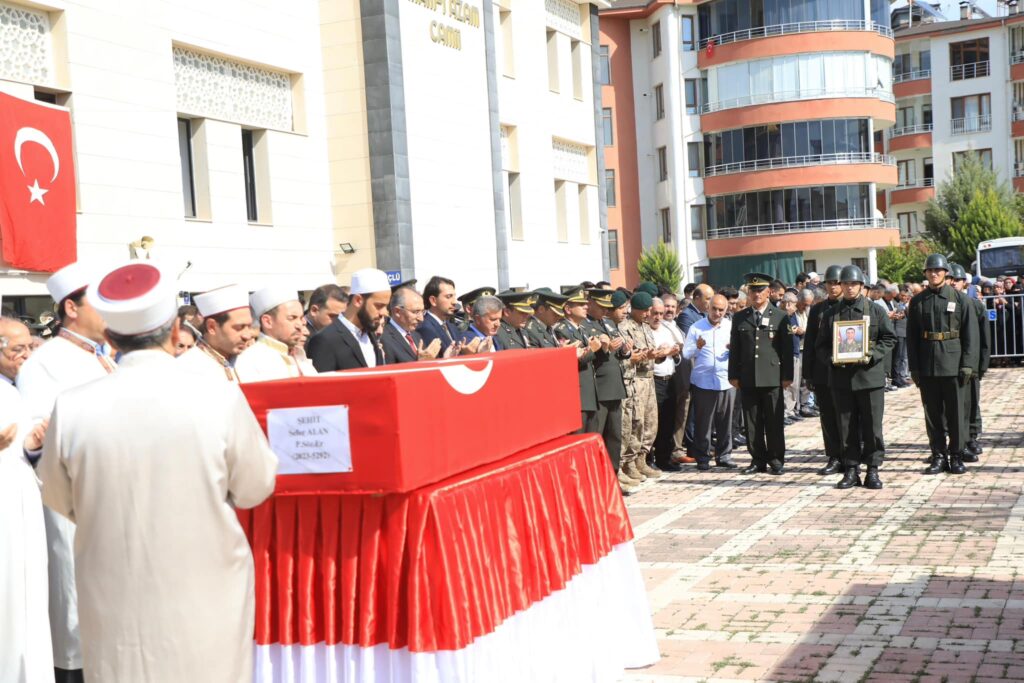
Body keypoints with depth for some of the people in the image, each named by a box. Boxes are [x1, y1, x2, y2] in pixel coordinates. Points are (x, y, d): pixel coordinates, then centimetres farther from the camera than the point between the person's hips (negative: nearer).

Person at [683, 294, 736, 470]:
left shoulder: (731, 327, 10)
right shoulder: (696, 327, 4)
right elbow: (686, 353, 2)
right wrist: (697, 347, -17)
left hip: (726, 381, 2)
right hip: (703, 381, -2)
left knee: (725, 422, 4)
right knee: (703, 422, 0)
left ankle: (724, 456, 14)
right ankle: (702, 457, 9)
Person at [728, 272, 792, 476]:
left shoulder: (780, 317, 5)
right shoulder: (739, 318, 11)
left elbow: (787, 348, 3)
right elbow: (734, 349, 10)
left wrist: (787, 375, -2)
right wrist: (733, 375, 5)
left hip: (772, 378, -2)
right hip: (747, 379, 2)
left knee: (774, 421, 2)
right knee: (752, 422, 4)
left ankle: (776, 459, 11)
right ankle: (758, 459, 12)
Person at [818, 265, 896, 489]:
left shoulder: (876, 310, 5)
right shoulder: (831, 314, 10)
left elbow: (889, 339, 3)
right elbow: (821, 344, 11)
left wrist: (872, 355, -12)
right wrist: (832, 357, -9)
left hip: (870, 376, -2)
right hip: (841, 377, 2)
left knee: (872, 425, 1)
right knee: (846, 427, 5)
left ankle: (873, 469, 9)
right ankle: (851, 469, 12)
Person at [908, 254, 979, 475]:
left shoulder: (959, 299, 1)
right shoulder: (917, 301, 7)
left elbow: (970, 334, -1)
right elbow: (911, 337, 7)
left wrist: (967, 365, -7)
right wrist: (914, 367, 1)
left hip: (952, 365, -2)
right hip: (927, 367, 2)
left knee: (955, 412, 2)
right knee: (932, 414, 6)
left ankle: (956, 455, 11)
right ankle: (938, 455, 14)